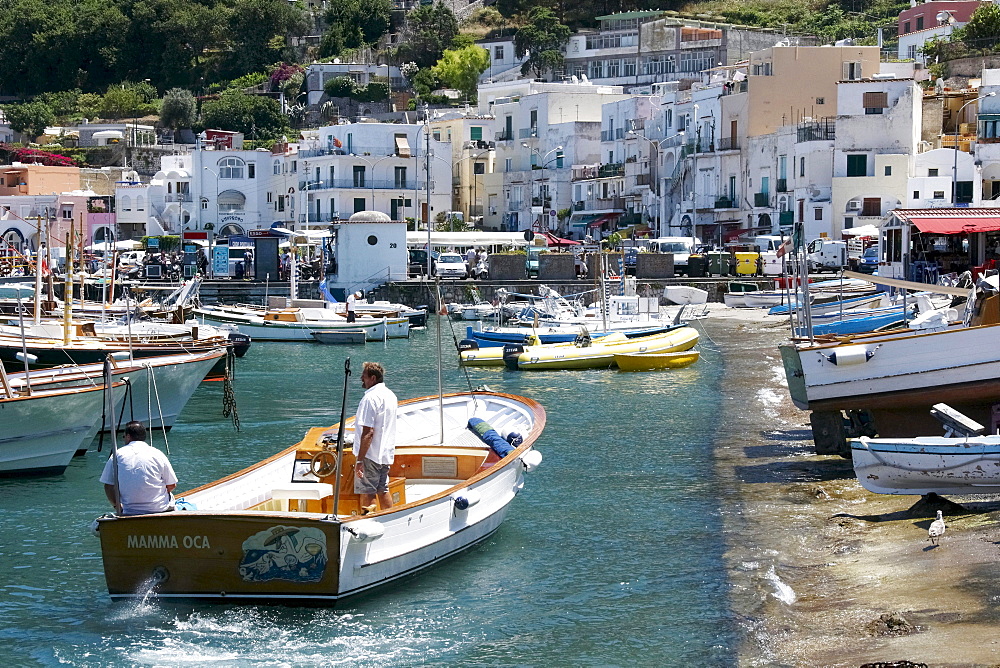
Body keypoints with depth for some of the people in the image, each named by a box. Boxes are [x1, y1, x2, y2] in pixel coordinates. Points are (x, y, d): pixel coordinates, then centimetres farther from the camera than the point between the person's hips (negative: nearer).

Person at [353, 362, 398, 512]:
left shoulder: (370, 398, -18)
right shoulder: (390, 395, 12)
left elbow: (368, 432, -22)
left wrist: (360, 460, -22)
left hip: (371, 455, -9)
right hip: (386, 453, 9)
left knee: (367, 494, -3)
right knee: (383, 491, 15)